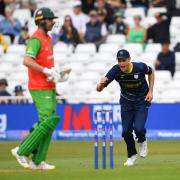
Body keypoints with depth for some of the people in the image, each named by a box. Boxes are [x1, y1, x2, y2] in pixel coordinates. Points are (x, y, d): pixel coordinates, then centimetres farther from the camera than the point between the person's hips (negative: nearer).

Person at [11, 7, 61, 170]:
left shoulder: (48, 39, 16)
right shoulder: (36, 39, -14)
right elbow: (27, 61, -26)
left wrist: (53, 72, 6)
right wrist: (47, 71, -25)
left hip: (49, 87, 10)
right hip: (39, 88, -10)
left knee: (49, 122, 7)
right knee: (48, 121, -13)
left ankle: (38, 160, 10)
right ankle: (22, 151, -5)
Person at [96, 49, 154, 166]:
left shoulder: (140, 67, -26)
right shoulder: (115, 71, -24)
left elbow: (151, 72, -1)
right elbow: (99, 89, -25)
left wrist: (150, 91, -6)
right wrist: (101, 84, -49)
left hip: (142, 101, -2)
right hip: (126, 102, 2)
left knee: (138, 128, -19)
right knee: (126, 131, -1)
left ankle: (142, 141, 18)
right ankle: (132, 155, 24)